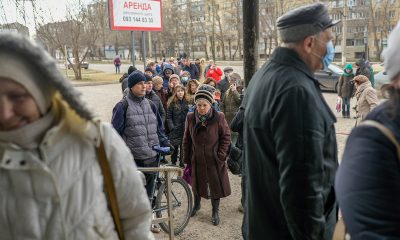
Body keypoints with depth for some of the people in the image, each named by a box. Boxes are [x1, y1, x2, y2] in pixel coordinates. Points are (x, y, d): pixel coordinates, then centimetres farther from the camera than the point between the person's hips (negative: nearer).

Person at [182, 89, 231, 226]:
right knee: (197, 183, 21)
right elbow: (186, 140, 1)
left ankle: (215, 211, 31)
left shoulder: (219, 117, -14)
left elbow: (226, 137, -6)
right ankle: (196, 204, 47)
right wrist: (186, 159, 2)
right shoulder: (190, 118, -6)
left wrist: (220, 156, -11)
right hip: (197, 159, 2)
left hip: (214, 160, -2)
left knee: (215, 186, 9)